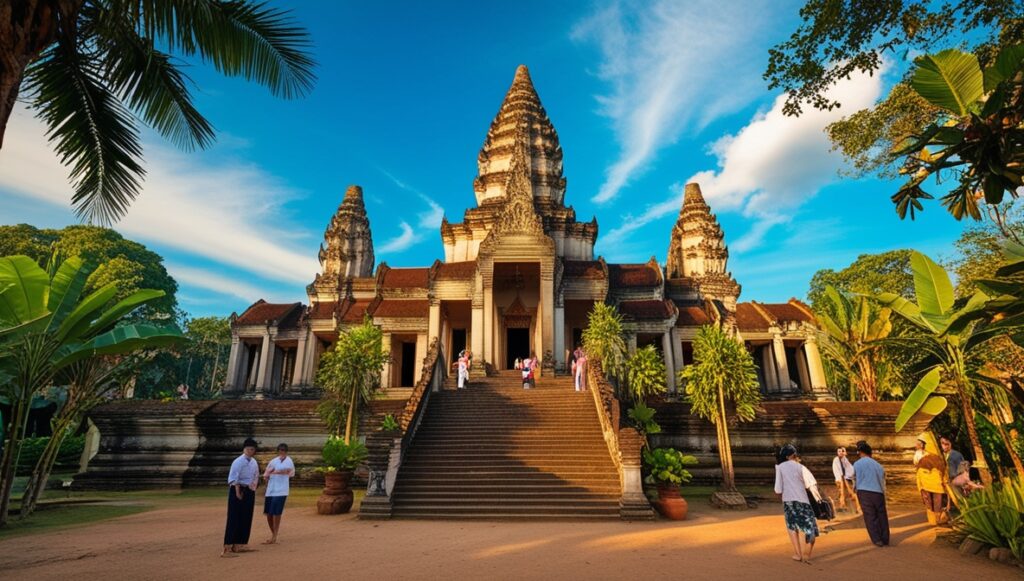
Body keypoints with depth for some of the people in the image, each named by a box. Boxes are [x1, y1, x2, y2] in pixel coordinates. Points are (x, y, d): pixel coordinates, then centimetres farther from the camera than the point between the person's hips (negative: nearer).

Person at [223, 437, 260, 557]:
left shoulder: (254, 462, 11)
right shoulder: (238, 461, -13)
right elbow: (233, 478, -19)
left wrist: (255, 483, 1)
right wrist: (237, 492, -23)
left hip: (249, 492, 8)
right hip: (238, 490, -8)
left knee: (246, 519, 12)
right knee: (234, 520, -9)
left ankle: (238, 546, 23)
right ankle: (227, 549, -8)